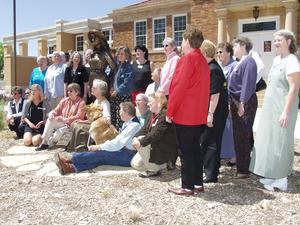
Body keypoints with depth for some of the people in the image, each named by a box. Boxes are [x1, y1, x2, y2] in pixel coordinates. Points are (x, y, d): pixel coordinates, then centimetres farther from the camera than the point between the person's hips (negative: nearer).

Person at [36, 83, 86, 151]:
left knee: (59, 133, -30)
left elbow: (79, 117, -16)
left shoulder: (81, 103, -7)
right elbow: (56, 110, 10)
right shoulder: (64, 100, 12)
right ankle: (44, 142, -17)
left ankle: (49, 143, 3)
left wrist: (64, 119, -23)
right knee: (50, 119, -20)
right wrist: (52, 113, -15)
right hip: (62, 123, 6)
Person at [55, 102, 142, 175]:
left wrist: (98, 147, -16)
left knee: (100, 154, -20)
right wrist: (100, 146, 1)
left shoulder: (134, 125, -17)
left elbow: (117, 143, -21)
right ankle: (72, 167, -28)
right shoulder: (127, 123, 14)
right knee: (100, 157, -14)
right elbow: (117, 139, 14)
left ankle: (70, 160, -20)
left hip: (128, 156, -8)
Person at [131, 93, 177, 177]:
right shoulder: (152, 115, 11)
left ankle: (153, 170, -9)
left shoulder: (165, 115, -21)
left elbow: (156, 134, -30)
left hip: (166, 150, -9)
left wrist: (141, 142, -33)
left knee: (141, 143, -27)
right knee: (135, 164, 0)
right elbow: (144, 129, 4)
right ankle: (161, 164, 15)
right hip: (154, 147, 9)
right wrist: (136, 137, -16)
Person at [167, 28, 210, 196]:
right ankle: (198, 183, 21)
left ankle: (187, 186, 6)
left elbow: (178, 87, -17)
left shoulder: (188, 58, -13)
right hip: (199, 114, 9)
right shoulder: (203, 60, 15)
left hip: (184, 114, -9)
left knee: (186, 151, -2)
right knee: (195, 149, 14)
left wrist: (170, 111, -11)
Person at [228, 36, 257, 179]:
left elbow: (248, 84, -20)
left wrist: (242, 103, -23)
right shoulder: (240, 62, 16)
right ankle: (240, 164, 29)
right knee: (238, 136, 16)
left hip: (244, 104, -10)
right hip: (236, 103, 10)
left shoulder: (248, 61, -13)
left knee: (242, 137, -4)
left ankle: (243, 170, 6)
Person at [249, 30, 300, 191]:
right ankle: (272, 175, 24)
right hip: (271, 107, 9)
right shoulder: (276, 59, 12)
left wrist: (286, 112, -23)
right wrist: (267, 106, 16)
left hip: (282, 108, -8)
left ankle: (280, 179, 11)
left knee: (279, 141, -1)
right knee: (269, 140, 12)